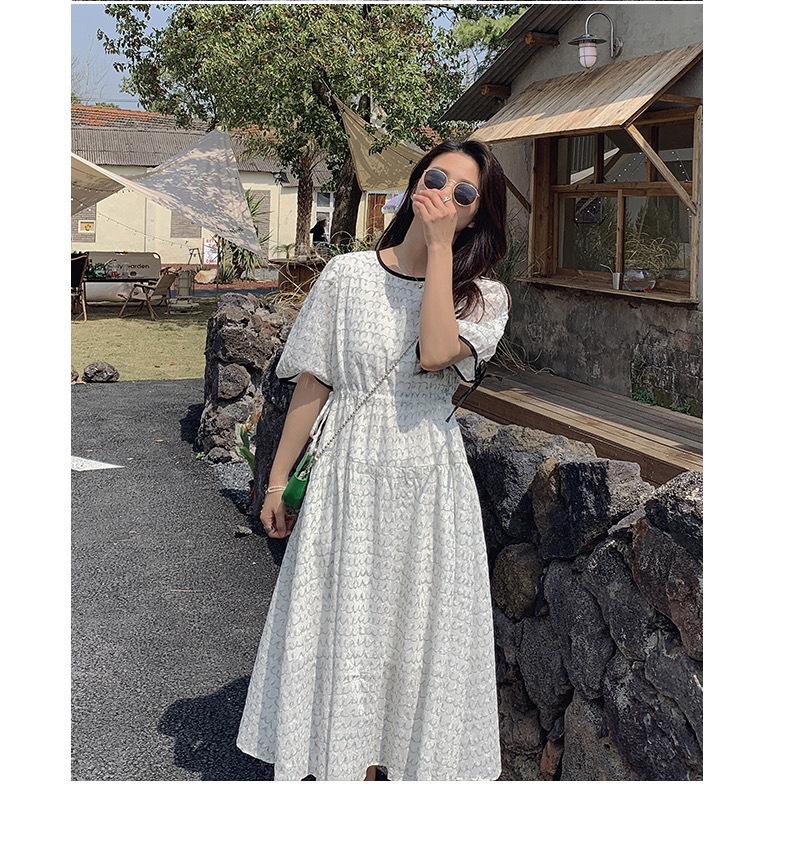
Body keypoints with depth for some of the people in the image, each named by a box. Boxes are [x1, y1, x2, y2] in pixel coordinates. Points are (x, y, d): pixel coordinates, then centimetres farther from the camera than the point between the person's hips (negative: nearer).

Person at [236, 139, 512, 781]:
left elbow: (436, 353, -21)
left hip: (430, 484, 0)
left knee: (420, 632, 9)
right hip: (347, 478, 0)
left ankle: (417, 766, 28)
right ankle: (348, 765, 25)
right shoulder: (347, 275, 0)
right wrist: (278, 480, 5)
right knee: (343, 630, 6)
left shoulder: (484, 295, 0)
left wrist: (440, 246, -16)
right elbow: (312, 383, 3)